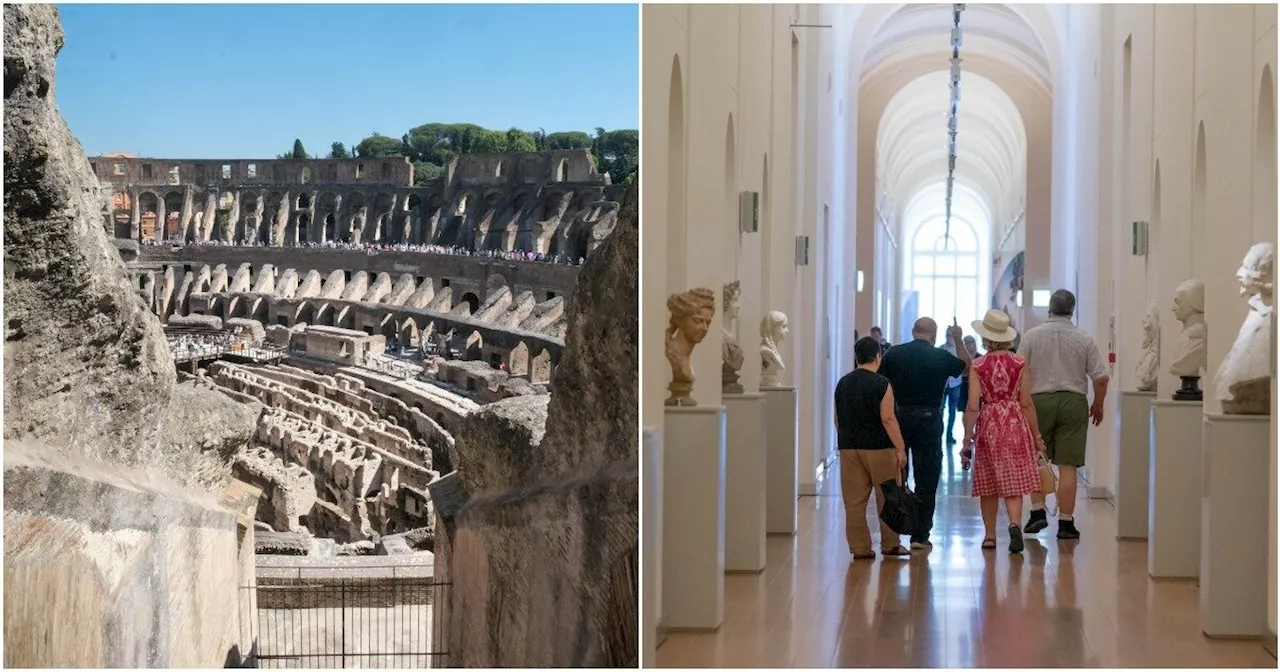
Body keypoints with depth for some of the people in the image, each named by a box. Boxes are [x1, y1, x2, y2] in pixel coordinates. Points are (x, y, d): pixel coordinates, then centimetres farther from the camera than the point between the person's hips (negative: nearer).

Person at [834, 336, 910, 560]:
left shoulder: (843, 383, 8)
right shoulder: (881, 383, -10)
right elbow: (888, 419, -14)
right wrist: (900, 449, -11)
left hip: (849, 448, 5)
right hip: (879, 448, -5)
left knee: (854, 501, 5)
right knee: (887, 499, 8)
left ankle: (859, 548, 6)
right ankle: (890, 544, 14)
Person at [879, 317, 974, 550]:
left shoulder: (893, 354, 0)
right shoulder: (941, 357, -3)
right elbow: (967, 366, 16)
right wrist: (958, 340, 23)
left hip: (897, 418, 2)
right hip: (928, 419, -2)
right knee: (926, 479, 5)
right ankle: (920, 535, 4)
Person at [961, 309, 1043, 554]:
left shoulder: (977, 366, -6)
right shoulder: (1019, 364, -3)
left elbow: (972, 406, -9)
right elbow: (1026, 403, -1)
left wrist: (967, 439, -3)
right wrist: (1036, 435, 7)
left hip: (988, 426, 0)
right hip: (1015, 424, 0)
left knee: (989, 486, 13)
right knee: (1013, 483, 0)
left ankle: (990, 536, 20)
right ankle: (1015, 524, -24)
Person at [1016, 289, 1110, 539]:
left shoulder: (1031, 335, -1)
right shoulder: (1084, 339, 0)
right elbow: (1101, 377, 0)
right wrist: (1097, 405, 15)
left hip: (1039, 400, 0)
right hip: (1074, 402, 0)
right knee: (1067, 466, 1)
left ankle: (1037, 510, 5)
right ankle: (1066, 522, 3)